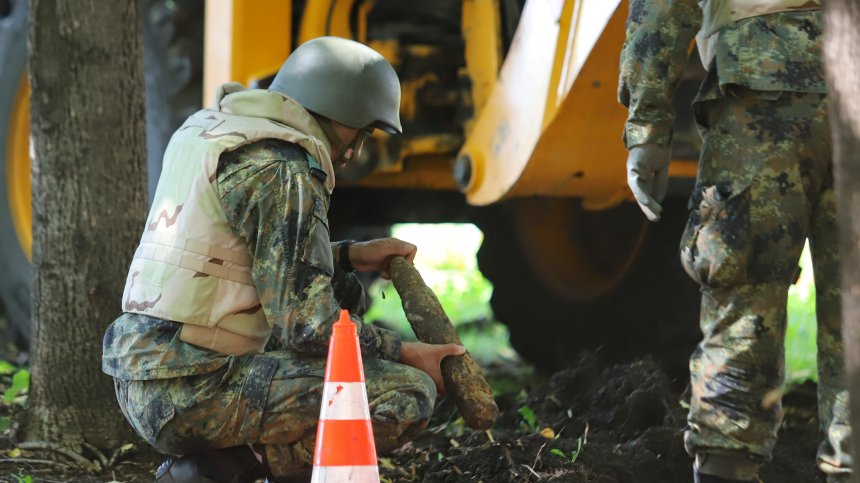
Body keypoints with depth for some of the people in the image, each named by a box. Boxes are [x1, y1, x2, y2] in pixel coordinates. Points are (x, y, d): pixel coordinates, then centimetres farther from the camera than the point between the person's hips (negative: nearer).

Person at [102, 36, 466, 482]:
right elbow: (307, 324, -17)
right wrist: (407, 355, -5)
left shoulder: (211, 130, 16)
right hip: (197, 391, -9)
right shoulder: (283, 173, -12)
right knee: (407, 396, -14)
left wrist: (349, 256, 22)